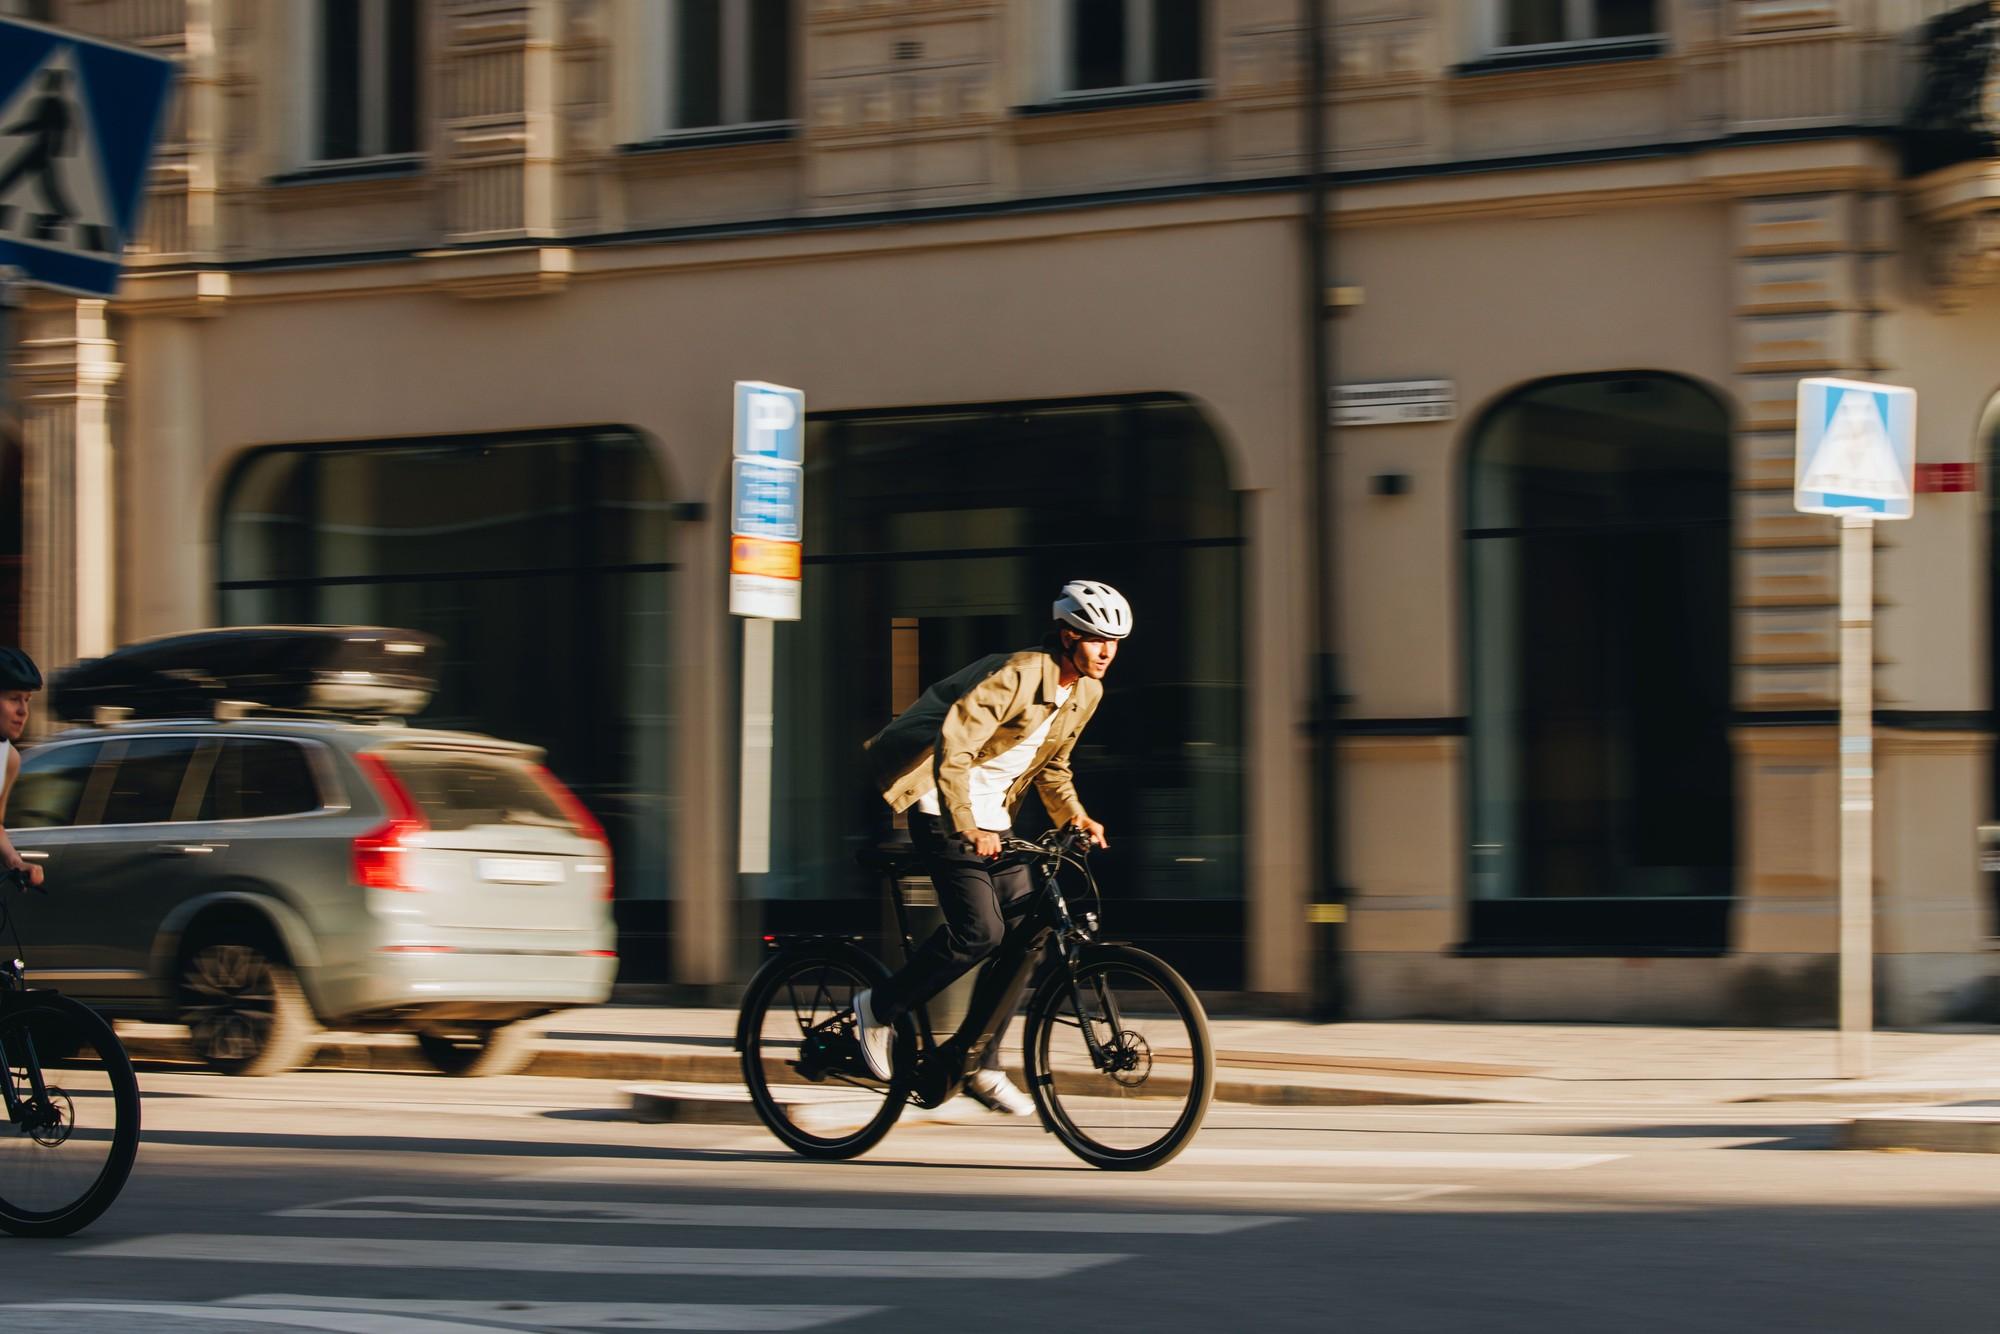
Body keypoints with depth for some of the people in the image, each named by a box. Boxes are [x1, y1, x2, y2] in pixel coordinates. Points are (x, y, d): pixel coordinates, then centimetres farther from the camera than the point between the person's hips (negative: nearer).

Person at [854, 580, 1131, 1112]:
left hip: (993, 816, 9)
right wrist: (968, 829, -32)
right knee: (979, 930, -20)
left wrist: (1074, 815, 2)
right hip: (945, 811, -9)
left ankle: (981, 1067, 11)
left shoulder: (1086, 693, 4)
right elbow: (952, 751, -28)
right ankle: (879, 1009, 0)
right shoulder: (1017, 675, -23)